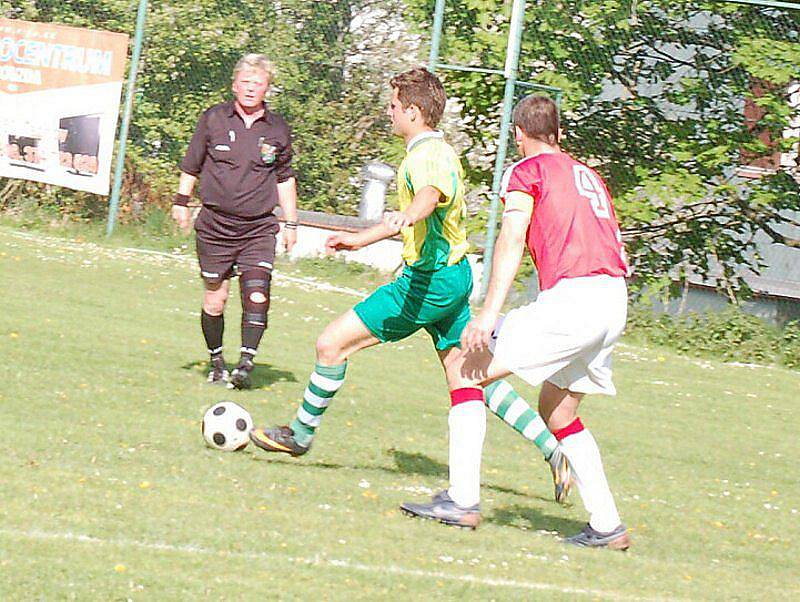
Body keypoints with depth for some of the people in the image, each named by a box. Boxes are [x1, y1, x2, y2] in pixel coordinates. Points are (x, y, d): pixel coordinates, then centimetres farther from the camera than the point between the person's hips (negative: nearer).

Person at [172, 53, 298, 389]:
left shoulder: (278, 129, 5)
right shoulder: (213, 120, 0)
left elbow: (284, 179, 15)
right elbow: (191, 166, 11)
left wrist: (291, 223, 14)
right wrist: (181, 202, 11)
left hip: (259, 228, 0)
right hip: (215, 225, 0)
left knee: (257, 297, -16)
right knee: (215, 301, 4)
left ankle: (246, 364, -13)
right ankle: (216, 363, 21)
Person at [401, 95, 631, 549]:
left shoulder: (528, 171, 5)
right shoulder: (590, 175, 27)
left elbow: (512, 241, -8)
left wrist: (490, 312, -16)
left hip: (571, 294, -8)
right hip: (615, 303, 8)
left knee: (469, 369, -4)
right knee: (557, 411, 22)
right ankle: (607, 525, 16)